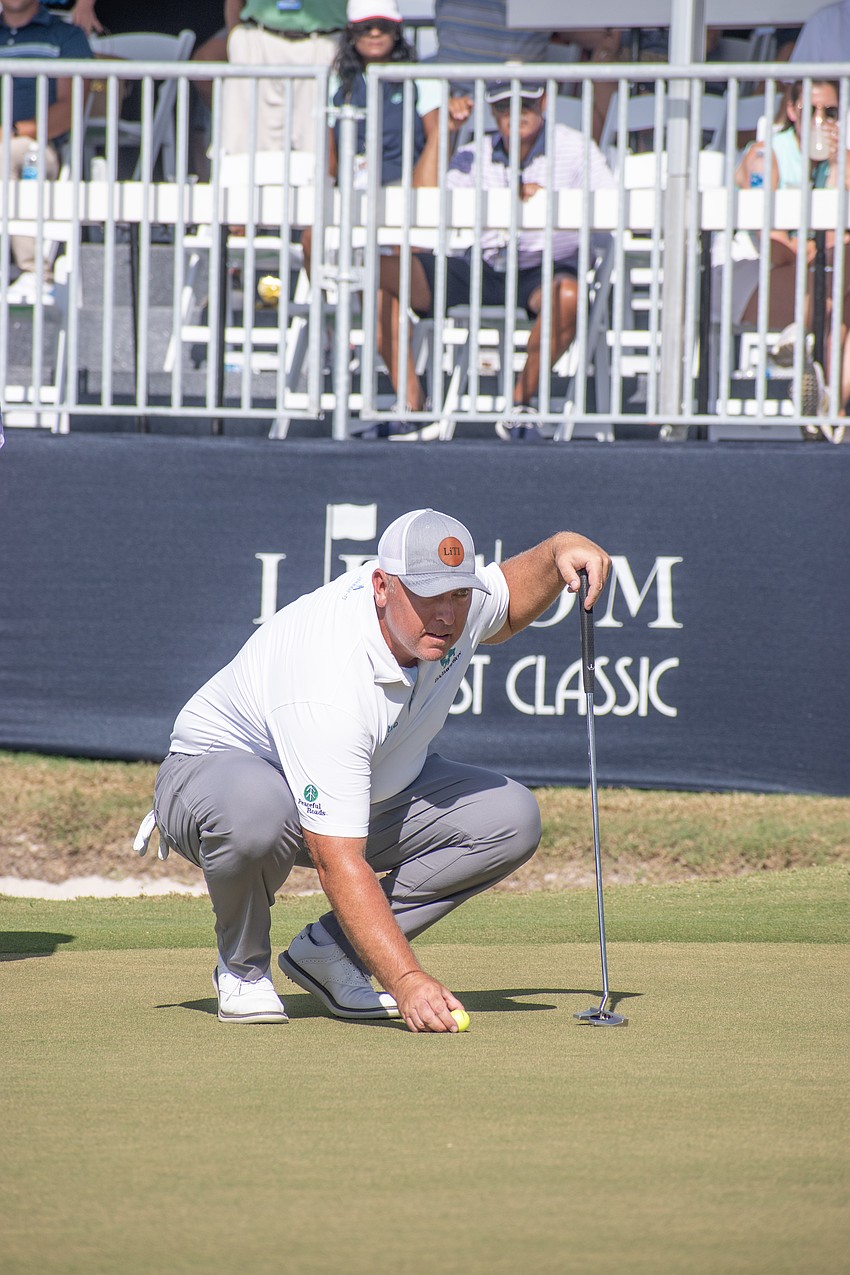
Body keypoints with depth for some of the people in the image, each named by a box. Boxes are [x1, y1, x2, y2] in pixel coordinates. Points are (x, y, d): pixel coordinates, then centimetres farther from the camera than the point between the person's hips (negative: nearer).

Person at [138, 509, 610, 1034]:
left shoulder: (459, 604, -18)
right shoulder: (329, 694, -41)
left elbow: (508, 606, 11)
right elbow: (339, 864, -43)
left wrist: (558, 549, -11)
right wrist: (406, 980, -52)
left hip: (372, 790, 7)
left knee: (512, 817, -15)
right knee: (255, 812, -44)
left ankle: (330, 951, -3)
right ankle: (243, 969, -12)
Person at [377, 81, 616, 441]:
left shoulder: (573, 147, 1)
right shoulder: (475, 155, 11)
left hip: (542, 272, -3)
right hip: (478, 270, 3)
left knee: (568, 296, -42)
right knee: (381, 272, -17)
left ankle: (520, 404, -21)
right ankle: (412, 405, -20)